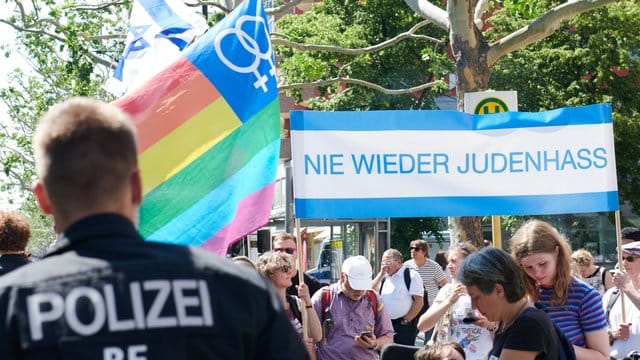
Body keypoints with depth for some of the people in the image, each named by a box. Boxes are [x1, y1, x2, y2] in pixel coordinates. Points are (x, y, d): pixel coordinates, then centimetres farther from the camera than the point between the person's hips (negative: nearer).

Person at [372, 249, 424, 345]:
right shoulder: (384, 277, 15)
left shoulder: (411, 275, -6)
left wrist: (405, 320, -12)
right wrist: (381, 274, -2)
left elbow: (419, 301, -11)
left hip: (404, 324, -6)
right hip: (386, 324, 7)